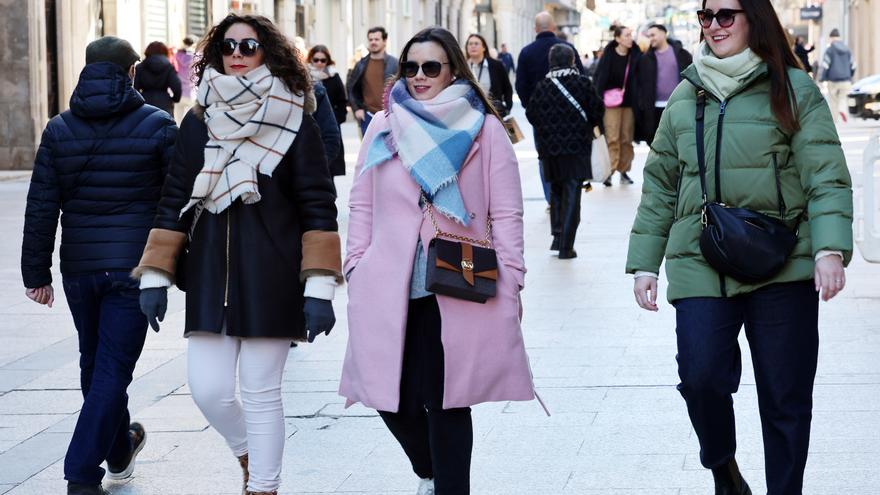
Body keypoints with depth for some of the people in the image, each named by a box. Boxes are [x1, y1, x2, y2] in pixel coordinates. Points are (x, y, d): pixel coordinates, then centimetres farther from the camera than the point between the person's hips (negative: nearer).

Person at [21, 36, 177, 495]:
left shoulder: (59, 129, 3)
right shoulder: (156, 125, -5)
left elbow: (41, 207, 2)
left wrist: (37, 273, 7)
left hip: (79, 268, 4)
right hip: (134, 267, -4)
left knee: (94, 361, 21)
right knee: (113, 368, -2)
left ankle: (119, 449, 39)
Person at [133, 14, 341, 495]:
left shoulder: (294, 121, -2)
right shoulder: (198, 122, 8)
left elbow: (318, 207, -4)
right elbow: (174, 202, 12)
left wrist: (319, 288, -11)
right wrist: (155, 276, 6)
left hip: (272, 280, -3)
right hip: (210, 279, 3)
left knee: (261, 393, -1)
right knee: (209, 390, 1)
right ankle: (250, 455, 31)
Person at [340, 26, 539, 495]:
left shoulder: (484, 130, 2)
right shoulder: (384, 127, 10)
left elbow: (506, 214, 2)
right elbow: (362, 205, 14)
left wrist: (509, 280, -3)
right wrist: (356, 268, 7)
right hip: (387, 293, 3)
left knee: (446, 403, -2)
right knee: (394, 401, 4)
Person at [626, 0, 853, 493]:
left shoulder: (793, 90, 1)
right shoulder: (685, 97, 13)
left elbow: (826, 177, -5)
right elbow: (660, 185, 18)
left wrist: (830, 249, -19)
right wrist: (644, 264, 14)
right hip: (700, 264, 2)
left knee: (785, 396, 1)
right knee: (701, 375, -13)